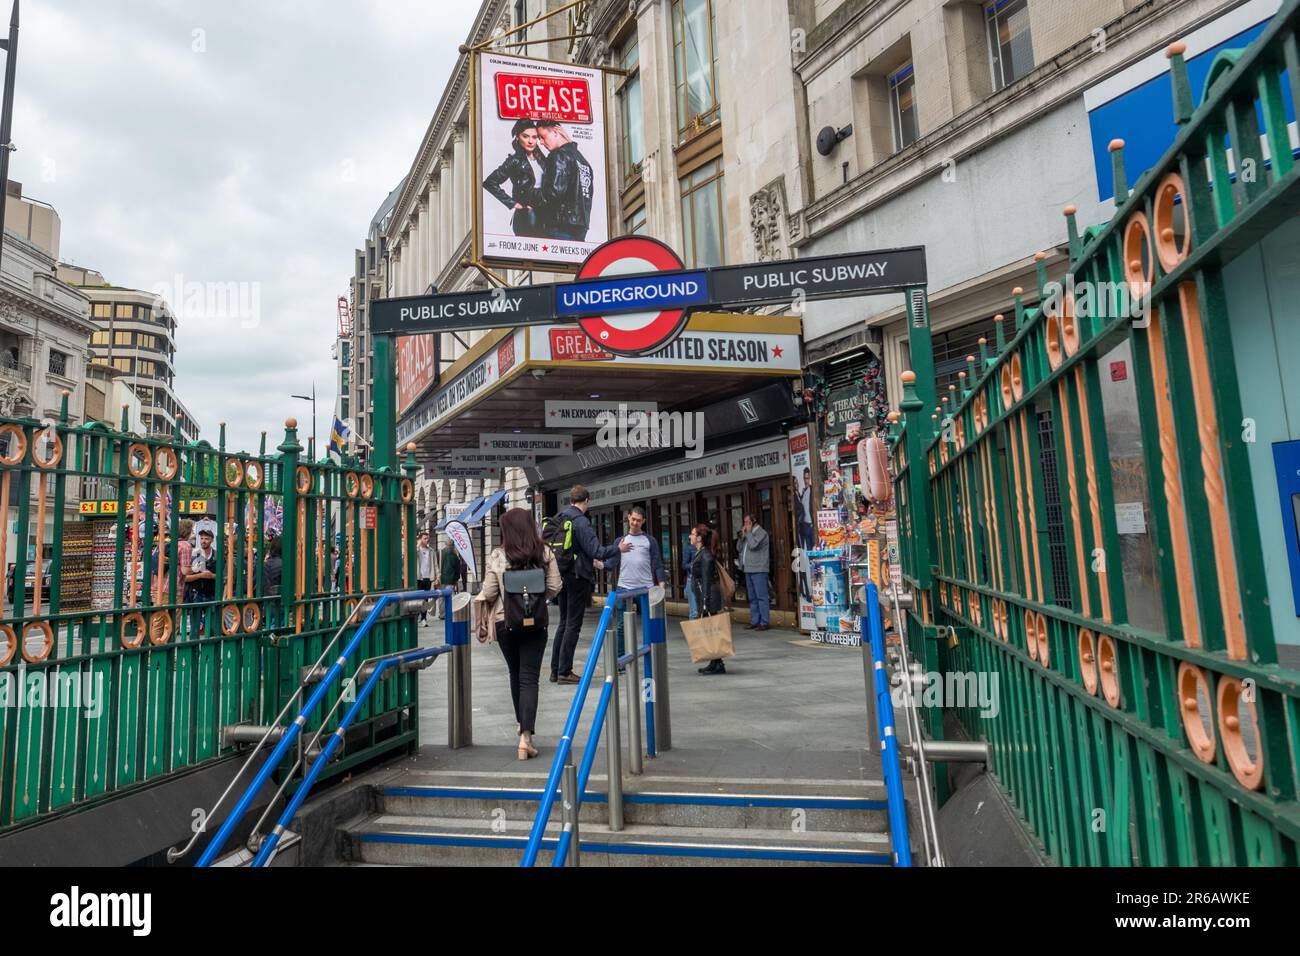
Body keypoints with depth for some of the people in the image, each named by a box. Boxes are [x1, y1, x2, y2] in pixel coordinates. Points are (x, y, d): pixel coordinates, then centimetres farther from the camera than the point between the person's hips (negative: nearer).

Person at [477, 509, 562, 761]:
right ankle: (526, 735, -10)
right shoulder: (544, 553, -4)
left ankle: (522, 724, 35)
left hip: (505, 622, 1)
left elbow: (488, 593, -6)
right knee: (529, 678, 1)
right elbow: (555, 586, -2)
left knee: (516, 674, 19)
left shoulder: (497, 556, -8)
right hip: (535, 622, 0)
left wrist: (483, 618, 11)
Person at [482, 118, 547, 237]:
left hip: (545, 217, 6)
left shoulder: (542, 159, 12)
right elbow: (490, 182, -10)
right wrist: (512, 203, -11)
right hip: (526, 218, -6)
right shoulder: (515, 161, -4)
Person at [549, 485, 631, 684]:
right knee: (573, 624, 0)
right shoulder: (580, 521, -16)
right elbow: (595, 551, -18)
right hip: (578, 577, -8)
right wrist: (618, 549, -2)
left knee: (564, 622, 16)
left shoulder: (558, 519, 9)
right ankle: (564, 672, 3)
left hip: (562, 576, 8)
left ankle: (555, 669, 20)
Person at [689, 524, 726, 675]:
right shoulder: (700, 553, 14)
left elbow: (706, 581, -19)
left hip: (709, 596, -10)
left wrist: (705, 603, -20)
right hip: (703, 597, 10)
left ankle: (718, 664, 1)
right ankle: (715, 663, 19)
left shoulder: (705, 556, -15)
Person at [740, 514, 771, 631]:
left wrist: (748, 533, -7)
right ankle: (754, 621, 14)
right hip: (749, 569, 9)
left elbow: (753, 545, -18)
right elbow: (739, 548, 20)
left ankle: (764, 622, -8)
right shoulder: (749, 534, 21)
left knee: (761, 596, -9)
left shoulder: (761, 533, -4)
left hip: (758, 570, -9)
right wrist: (743, 535, 9)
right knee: (752, 597, 10)